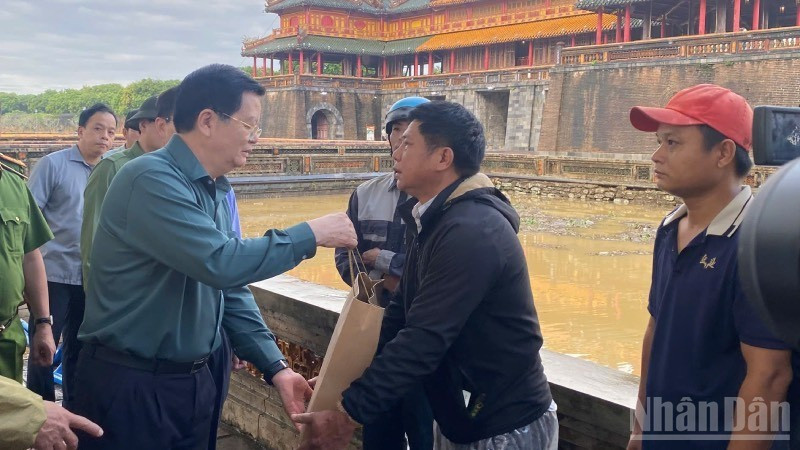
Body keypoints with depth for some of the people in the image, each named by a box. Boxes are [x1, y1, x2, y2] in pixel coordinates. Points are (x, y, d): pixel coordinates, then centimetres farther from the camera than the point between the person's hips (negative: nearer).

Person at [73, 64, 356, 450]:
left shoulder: (219, 192, 6)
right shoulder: (152, 179, -20)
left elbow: (231, 290, 9)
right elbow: (220, 263, -30)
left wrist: (275, 367, 2)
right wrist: (310, 235, -19)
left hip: (194, 380, 8)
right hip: (130, 385, -8)